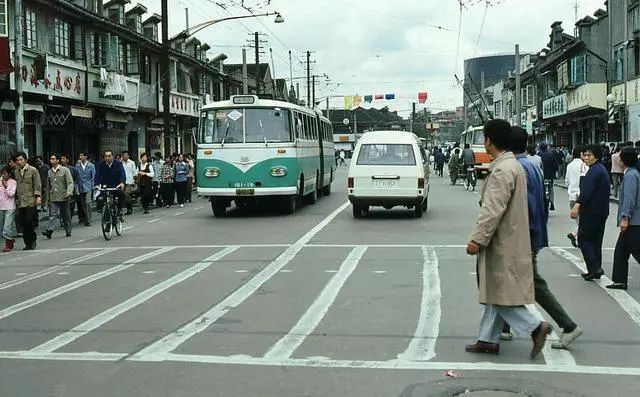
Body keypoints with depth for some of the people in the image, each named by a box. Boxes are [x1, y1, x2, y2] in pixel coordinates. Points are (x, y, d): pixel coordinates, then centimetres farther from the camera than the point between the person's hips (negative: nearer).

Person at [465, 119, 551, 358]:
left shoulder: (502, 170, -20)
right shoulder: (513, 165, 13)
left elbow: (493, 210, -24)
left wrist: (477, 238, -20)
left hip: (502, 243, -10)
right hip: (505, 241, 10)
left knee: (500, 293, -3)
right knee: (495, 292, 14)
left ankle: (535, 327, -1)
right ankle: (488, 339, 20)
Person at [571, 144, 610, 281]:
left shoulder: (594, 171, -15)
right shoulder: (602, 169, 18)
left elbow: (587, 191, -28)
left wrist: (577, 205, -37)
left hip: (591, 212, -10)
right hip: (601, 211, 10)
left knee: (584, 239, -5)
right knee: (596, 241, 14)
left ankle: (595, 268, -11)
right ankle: (596, 270, 17)